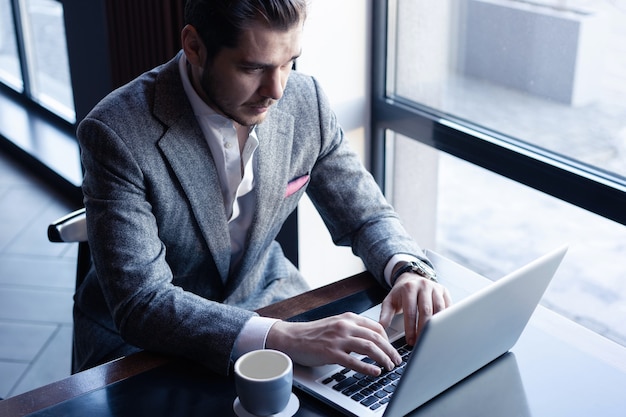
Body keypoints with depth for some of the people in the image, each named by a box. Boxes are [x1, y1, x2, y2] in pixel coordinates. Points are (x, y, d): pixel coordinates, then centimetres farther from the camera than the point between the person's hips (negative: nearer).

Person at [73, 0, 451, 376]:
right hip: (142, 337, -4)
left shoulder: (303, 101, -10)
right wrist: (282, 338, -41)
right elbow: (140, 303, -29)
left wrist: (408, 270, -21)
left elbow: (368, 217, 2)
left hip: (263, 300, 5)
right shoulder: (117, 133, -25)